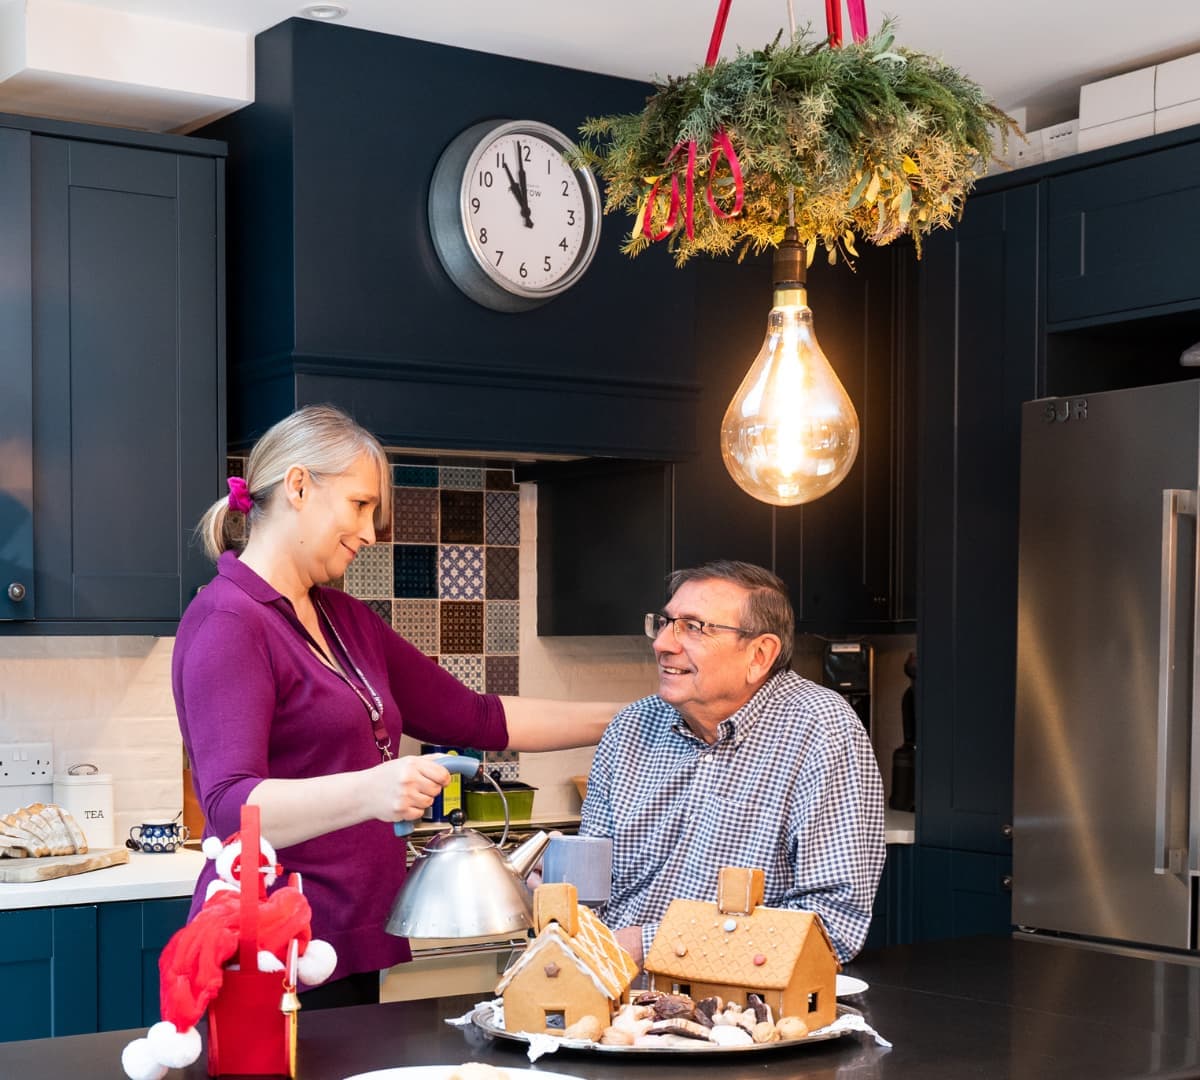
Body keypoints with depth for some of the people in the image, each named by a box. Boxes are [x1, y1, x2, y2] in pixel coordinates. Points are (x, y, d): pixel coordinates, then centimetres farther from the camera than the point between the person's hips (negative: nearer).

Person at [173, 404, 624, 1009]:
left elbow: (475, 719, 19)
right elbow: (230, 807, -23)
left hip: (352, 951, 8)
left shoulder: (345, 620, 16)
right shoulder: (226, 623, -11)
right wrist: (368, 792, -39)